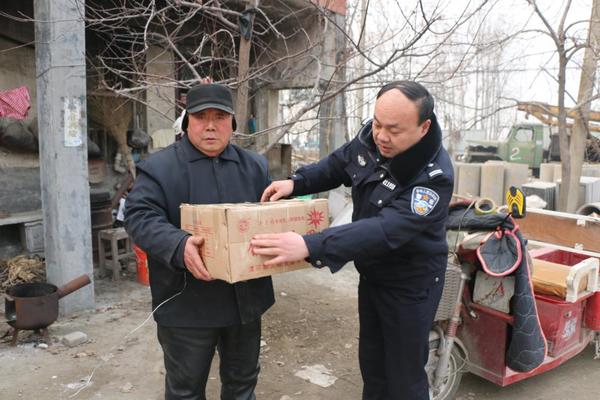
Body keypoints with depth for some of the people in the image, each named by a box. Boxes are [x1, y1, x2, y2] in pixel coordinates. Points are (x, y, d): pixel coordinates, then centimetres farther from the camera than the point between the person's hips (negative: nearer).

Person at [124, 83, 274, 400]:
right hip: (188, 304, -4)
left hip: (246, 299, 4)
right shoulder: (159, 167, -7)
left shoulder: (255, 166, 7)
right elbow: (140, 217, -16)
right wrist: (178, 246, -33)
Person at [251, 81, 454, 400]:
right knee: (371, 363, 23)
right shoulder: (369, 138, -10)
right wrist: (295, 183, -11)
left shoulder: (434, 175, -31)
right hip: (371, 275, 7)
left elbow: (386, 230, -41)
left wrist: (309, 246, -50)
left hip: (411, 285, -6)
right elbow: (335, 166, 8)